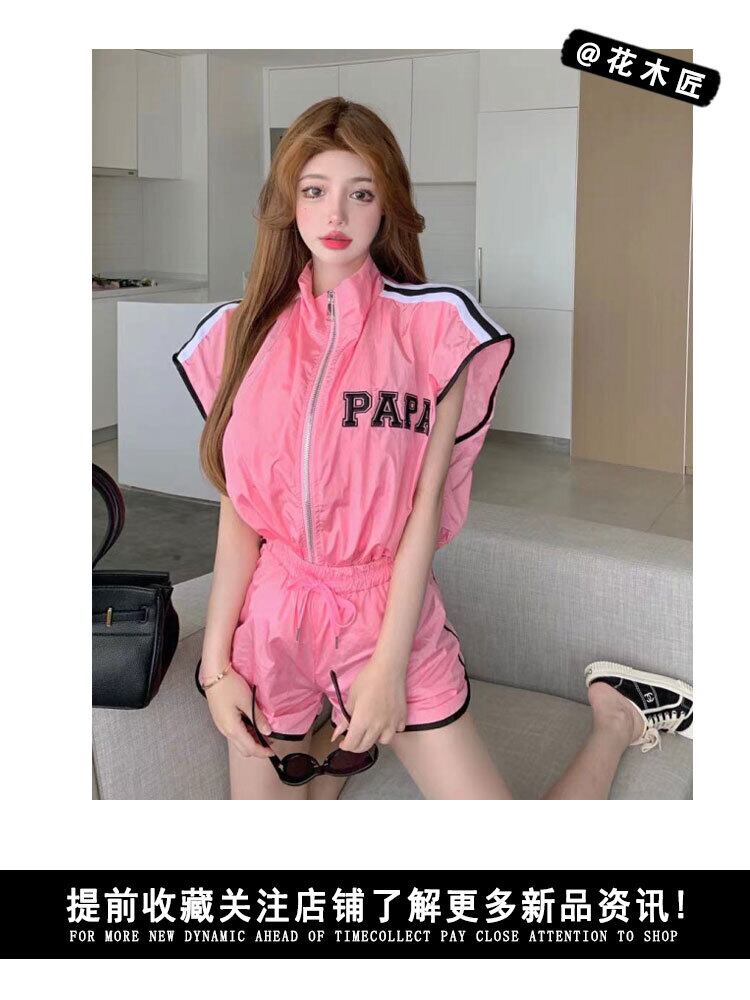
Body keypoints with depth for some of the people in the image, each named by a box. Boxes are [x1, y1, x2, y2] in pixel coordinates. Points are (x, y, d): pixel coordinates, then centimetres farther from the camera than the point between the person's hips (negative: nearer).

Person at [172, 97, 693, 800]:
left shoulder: (431, 325, -6)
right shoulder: (246, 332, 2)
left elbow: (425, 505, -9)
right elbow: (239, 509, 1)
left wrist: (388, 666, -13)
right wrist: (216, 662, -3)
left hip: (389, 613, -2)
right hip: (270, 623, 3)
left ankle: (614, 720, 25)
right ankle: (339, 747, 37)